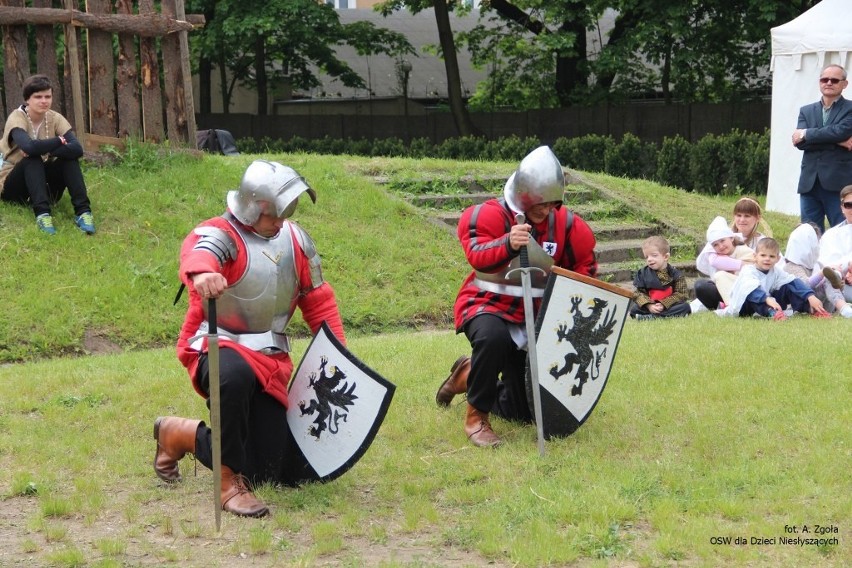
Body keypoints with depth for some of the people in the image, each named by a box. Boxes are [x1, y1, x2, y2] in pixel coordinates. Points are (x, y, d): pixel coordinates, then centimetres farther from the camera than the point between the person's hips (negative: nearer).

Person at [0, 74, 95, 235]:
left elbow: (78, 149, -21)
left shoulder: (55, 118, -4)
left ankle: (82, 210, -32)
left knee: (69, 157, -20)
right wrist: (60, 140, -24)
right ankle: (42, 213, -44)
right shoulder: (17, 118, -16)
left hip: (44, 184, 4)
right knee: (33, 159, -32)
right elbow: (29, 147, -38)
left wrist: (43, 149, -32)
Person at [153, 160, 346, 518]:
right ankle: (229, 480, -26)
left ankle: (182, 435, 30)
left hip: (270, 359, 6)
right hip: (219, 347, -6)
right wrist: (201, 273, -64)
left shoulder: (295, 240, 7)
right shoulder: (221, 233, -13)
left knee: (268, 472, 3)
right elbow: (198, 251, -39)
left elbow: (319, 301, 16)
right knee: (234, 375, -46)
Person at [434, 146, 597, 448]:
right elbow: (477, 256, -36)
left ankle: (468, 376, 38)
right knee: (493, 337, -44)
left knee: (526, 411, 8)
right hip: (487, 306, -5)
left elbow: (585, 266, 9)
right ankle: (476, 417, -20)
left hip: (533, 316, 5)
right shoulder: (490, 215, -18)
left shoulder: (565, 223, -4)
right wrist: (508, 244, -55)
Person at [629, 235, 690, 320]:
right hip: (650, 307, 1)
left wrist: (664, 304, -21)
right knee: (634, 309, -22)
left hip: (669, 306, -1)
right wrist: (649, 306, -21)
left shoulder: (675, 274, -3)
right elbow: (638, 293, -2)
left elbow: (681, 295, -9)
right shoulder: (643, 274, 4)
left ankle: (650, 317, -34)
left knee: (685, 307, -28)